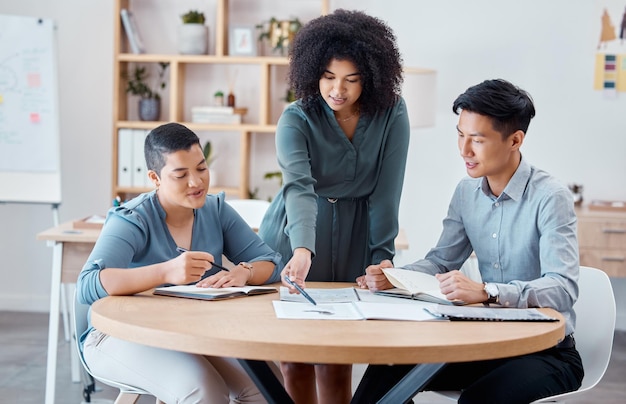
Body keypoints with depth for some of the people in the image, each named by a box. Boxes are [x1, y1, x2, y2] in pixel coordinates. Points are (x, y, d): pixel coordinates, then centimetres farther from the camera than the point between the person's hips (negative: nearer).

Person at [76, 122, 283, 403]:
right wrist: (166, 272, -45)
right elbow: (87, 287, -31)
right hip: (124, 336, -5)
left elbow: (271, 263, -1)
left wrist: (243, 273, -26)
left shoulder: (216, 210, 1)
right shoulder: (132, 221, -16)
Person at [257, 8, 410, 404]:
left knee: (336, 364, 1)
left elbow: (385, 192, -8)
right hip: (294, 241, 0)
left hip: (353, 243, 1)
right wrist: (302, 251, -46)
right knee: (294, 360, 2)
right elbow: (298, 186, -31)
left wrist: (381, 260, -12)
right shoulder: (296, 119, -14)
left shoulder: (392, 115, -9)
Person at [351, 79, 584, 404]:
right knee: (389, 369, -13)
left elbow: (563, 288, -26)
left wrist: (486, 292, -40)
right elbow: (441, 261, 11)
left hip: (547, 351, -6)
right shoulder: (467, 192, 5)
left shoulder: (549, 198, -17)